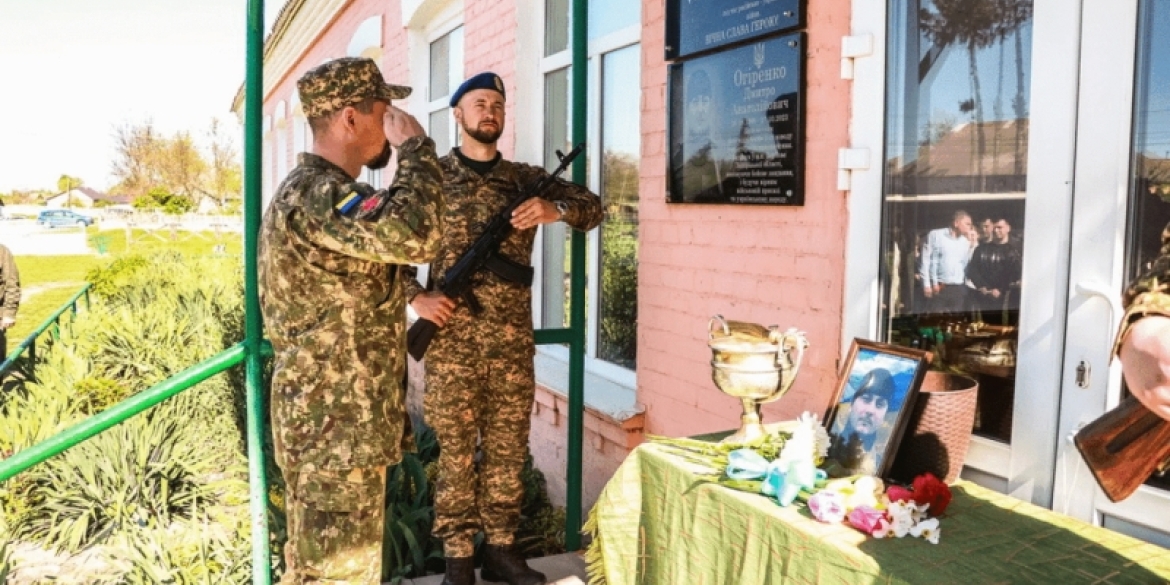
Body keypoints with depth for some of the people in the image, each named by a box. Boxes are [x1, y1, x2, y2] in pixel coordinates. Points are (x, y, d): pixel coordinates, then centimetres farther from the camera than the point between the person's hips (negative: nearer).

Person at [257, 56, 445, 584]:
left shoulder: (317, 190, 14)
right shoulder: (314, 195, -21)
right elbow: (415, 236, -36)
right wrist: (416, 146, -22)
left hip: (345, 421, 10)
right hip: (333, 427, -10)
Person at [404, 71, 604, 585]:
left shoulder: (525, 178, 10)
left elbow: (592, 207, 3)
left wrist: (555, 209, -17)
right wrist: (416, 296, -10)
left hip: (513, 338, 3)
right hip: (452, 337, -3)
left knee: (508, 447, 10)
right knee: (456, 449, 4)